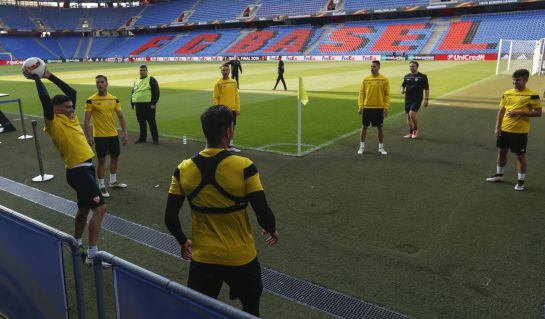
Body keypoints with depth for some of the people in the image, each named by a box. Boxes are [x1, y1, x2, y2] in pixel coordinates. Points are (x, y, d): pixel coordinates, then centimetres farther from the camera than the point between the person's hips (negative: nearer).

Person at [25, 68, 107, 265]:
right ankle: (92, 255, -12)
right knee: (100, 208, -16)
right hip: (78, 171, -9)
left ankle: (76, 244, 40)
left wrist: (49, 76, 17)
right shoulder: (53, 122, -8)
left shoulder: (70, 117, 13)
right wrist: (36, 79, -6)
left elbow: (72, 92, 16)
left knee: (84, 209, 21)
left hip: (86, 168, 9)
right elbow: (45, 99, -20)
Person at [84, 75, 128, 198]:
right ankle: (101, 186, 14)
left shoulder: (114, 99, 3)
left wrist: (125, 133, 2)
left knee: (115, 157, 15)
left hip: (113, 134, 5)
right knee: (102, 160, 0)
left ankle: (113, 181, 34)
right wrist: (89, 136, -16)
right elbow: (86, 120, -9)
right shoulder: (91, 100, -9)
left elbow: (121, 116, 7)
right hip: (99, 136, -5)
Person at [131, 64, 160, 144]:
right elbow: (133, 92, 25)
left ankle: (155, 138, 5)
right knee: (141, 122, 11)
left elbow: (156, 92, -8)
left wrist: (153, 103, -14)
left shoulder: (151, 80, -3)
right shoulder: (136, 81, 18)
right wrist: (132, 103, 19)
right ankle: (142, 138, 21)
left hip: (148, 105, -6)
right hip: (138, 105, 6)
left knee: (151, 122, -3)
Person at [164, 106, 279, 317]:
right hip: (240, 258, -2)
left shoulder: (183, 170, -10)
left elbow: (170, 219, -3)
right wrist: (272, 231, 6)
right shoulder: (244, 167, -20)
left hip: (202, 259, 2)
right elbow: (264, 216, -17)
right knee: (251, 308, 26)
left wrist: (183, 242, 16)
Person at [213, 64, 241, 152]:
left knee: (232, 128, 10)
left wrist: (238, 109, 3)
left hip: (233, 109, 4)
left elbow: (237, 96, 8)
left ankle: (231, 146, 21)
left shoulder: (233, 82, 6)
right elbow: (215, 98, -5)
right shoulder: (218, 83, -5)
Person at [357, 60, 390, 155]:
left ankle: (381, 147, 19)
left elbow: (387, 95, -1)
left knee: (380, 128, 7)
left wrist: (386, 107, -8)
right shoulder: (365, 79, 3)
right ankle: (362, 146, 16)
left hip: (379, 108, -1)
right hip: (367, 107, 1)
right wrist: (360, 106, -4)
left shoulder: (384, 80, -2)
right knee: (364, 127, 4)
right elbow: (361, 93, 4)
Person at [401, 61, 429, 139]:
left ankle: (415, 129, 6)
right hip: (408, 99, 5)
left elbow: (426, 89, -1)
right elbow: (403, 85, 22)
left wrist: (426, 99, -7)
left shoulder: (422, 77, -2)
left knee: (412, 114, -19)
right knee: (408, 116, 7)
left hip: (417, 99, -5)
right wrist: (402, 90, -2)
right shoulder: (406, 76, 10)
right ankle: (411, 133, 20)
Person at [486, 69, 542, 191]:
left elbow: (538, 112, -10)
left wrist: (520, 112, -21)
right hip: (504, 129, 5)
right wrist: (497, 127, 4)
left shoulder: (532, 95, -9)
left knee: (520, 155, 3)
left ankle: (521, 181, 14)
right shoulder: (507, 93, 6)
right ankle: (499, 175, 32)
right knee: (502, 151, 15)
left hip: (520, 131, -5)